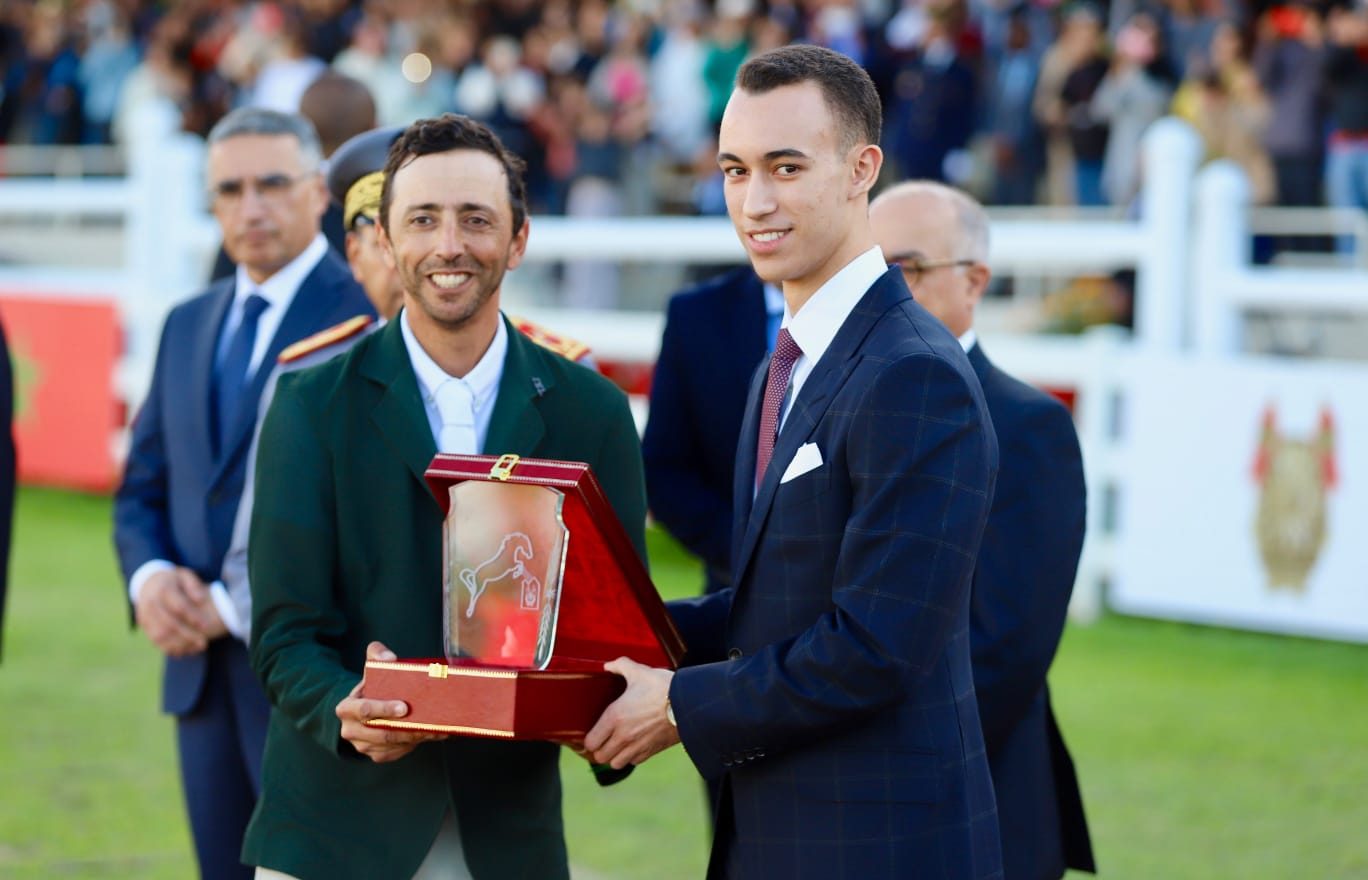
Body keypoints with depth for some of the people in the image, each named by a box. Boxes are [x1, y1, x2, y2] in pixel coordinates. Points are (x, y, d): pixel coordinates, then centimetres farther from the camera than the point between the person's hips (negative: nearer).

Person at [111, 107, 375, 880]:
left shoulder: (371, 316, -9)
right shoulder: (189, 325, 16)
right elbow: (143, 488, 18)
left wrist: (238, 605, -15)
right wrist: (150, 578, -4)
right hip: (204, 672, 7)